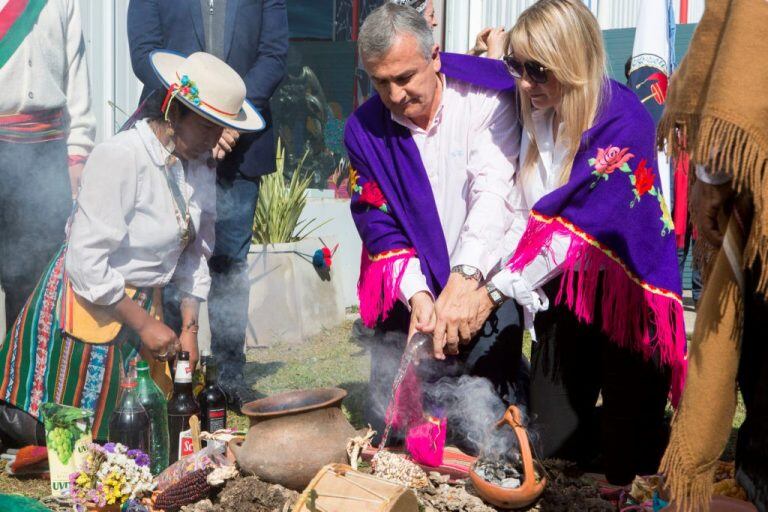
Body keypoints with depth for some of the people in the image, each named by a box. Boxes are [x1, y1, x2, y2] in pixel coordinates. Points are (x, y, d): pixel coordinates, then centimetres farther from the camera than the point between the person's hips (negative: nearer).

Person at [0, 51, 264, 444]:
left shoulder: (199, 165, 2)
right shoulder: (118, 157, -22)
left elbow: (195, 253, 9)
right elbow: (86, 264, -24)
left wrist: (190, 327, 2)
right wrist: (144, 324, -17)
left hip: (141, 304, 8)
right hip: (88, 307, -7)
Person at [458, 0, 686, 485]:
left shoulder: (623, 122, -23)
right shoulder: (536, 114, -2)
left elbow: (575, 230, -25)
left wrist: (496, 291, -24)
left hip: (625, 294, -6)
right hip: (560, 289, 6)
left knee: (629, 463, 3)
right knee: (556, 446, 13)